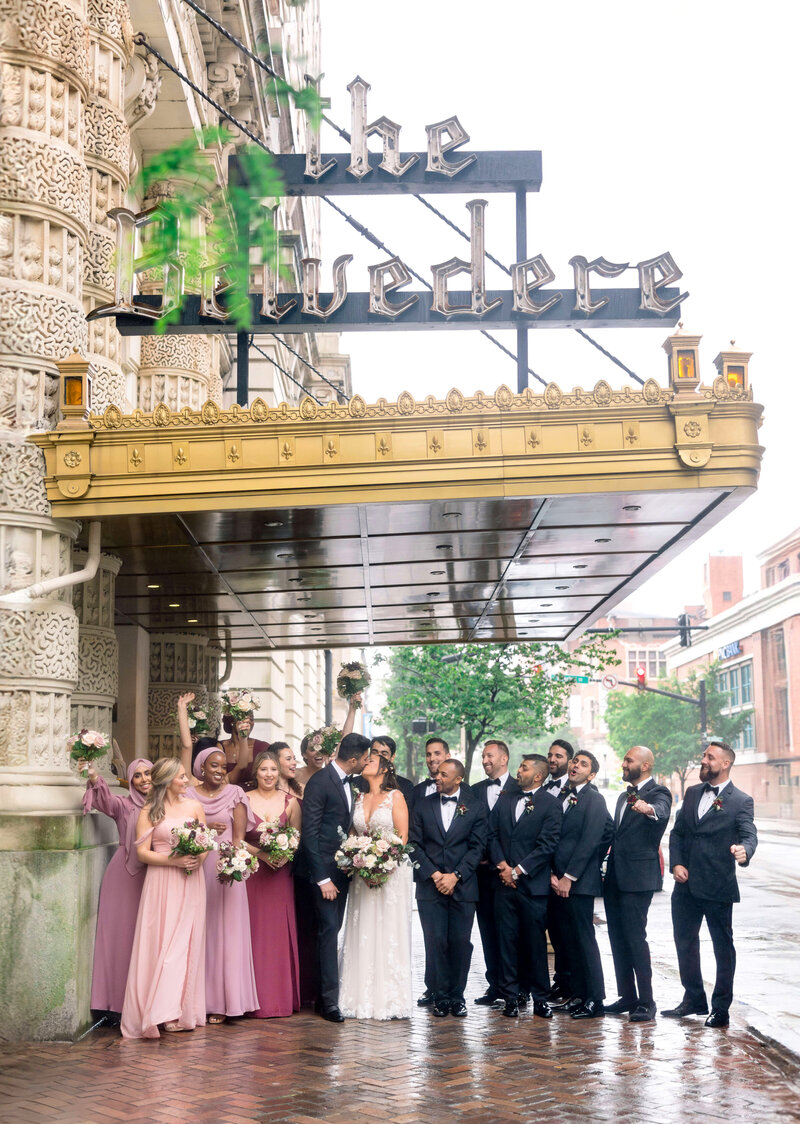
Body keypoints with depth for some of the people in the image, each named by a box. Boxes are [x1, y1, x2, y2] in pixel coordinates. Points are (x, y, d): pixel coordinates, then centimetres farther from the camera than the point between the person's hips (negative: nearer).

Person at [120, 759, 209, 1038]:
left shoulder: (194, 807, 11)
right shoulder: (149, 812, 2)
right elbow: (142, 852, -4)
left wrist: (199, 857, -7)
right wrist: (173, 860, -15)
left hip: (190, 884, 3)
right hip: (162, 882, -3)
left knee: (185, 943, 1)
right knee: (162, 943, -6)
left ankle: (184, 1010, 5)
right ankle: (164, 1012, -6)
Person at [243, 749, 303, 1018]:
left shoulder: (290, 801, 6)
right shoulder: (244, 800, 2)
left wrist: (285, 854, -12)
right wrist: (260, 854, -15)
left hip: (281, 873, 1)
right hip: (252, 873, -1)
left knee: (281, 932, 2)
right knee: (255, 932, -2)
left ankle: (282, 996, 11)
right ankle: (257, 1000, 4)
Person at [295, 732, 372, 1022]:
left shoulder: (351, 783, 11)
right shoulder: (320, 781, -14)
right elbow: (310, 832, -16)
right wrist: (322, 878, -18)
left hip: (342, 867, 8)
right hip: (323, 869, -8)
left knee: (332, 930, 10)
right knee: (329, 929, -9)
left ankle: (325, 993, 16)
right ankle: (329, 1000, -5)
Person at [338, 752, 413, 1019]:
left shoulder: (395, 796, -1)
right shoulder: (359, 799, 13)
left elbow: (403, 836, -6)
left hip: (391, 872, -4)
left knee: (389, 932, -4)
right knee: (362, 933, 2)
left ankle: (389, 1000, 0)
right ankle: (363, 999, 5)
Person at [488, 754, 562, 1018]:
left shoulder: (550, 806, -2)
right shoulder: (505, 797, 12)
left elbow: (546, 846, -8)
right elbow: (493, 835, 10)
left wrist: (518, 870, -11)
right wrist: (502, 865, -4)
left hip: (533, 885, -4)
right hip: (504, 882, 4)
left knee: (535, 942, 1)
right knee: (507, 940, 4)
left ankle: (540, 998, 12)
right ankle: (510, 997, 10)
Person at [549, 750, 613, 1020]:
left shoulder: (594, 800, -7)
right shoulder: (561, 799, 15)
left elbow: (589, 842, -13)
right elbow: (554, 840, 14)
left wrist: (569, 876, -15)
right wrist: (553, 874, 2)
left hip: (579, 883, -7)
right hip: (560, 882, 7)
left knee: (584, 939, -5)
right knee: (569, 940, 10)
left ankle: (595, 1000, 0)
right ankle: (577, 995, 18)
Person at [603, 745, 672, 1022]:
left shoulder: (658, 794, -7)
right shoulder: (625, 796, 21)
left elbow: (661, 812, -30)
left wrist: (649, 809, -53)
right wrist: (607, 869, 20)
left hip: (638, 877, -8)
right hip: (615, 879, 8)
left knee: (635, 936, -11)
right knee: (617, 938, 10)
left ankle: (646, 1002, -6)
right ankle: (627, 997, 19)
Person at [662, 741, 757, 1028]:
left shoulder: (741, 801, -6)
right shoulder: (692, 793, 11)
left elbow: (749, 835, -18)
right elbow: (677, 832, 13)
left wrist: (744, 851, -41)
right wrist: (676, 863, -2)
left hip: (718, 886, -6)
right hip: (686, 884, 6)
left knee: (723, 946, 5)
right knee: (685, 942, 14)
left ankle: (721, 1008, 16)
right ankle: (694, 999, 29)